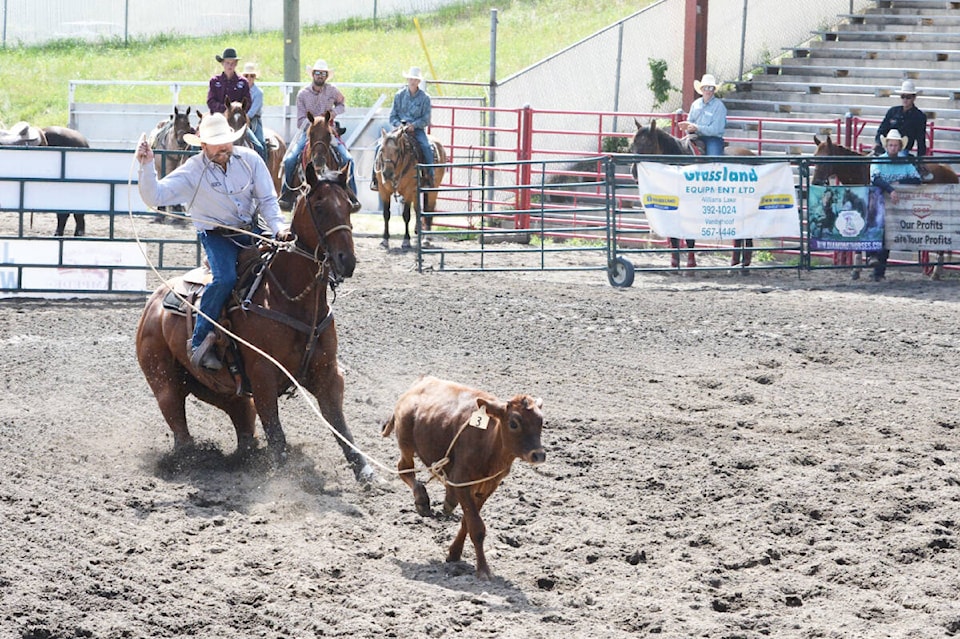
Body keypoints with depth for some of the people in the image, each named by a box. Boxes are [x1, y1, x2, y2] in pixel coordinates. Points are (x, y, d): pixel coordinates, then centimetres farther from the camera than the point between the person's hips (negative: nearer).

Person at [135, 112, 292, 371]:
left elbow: (267, 200, 2)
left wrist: (279, 227, -16)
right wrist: (147, 166, -31)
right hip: (217, 236, -4)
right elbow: (154, 197, -17)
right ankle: (199, 341, -21)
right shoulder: (192, 171, -11)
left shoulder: (249, 159, -3)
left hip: (251, 231, 4)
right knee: (225, 278, -31)